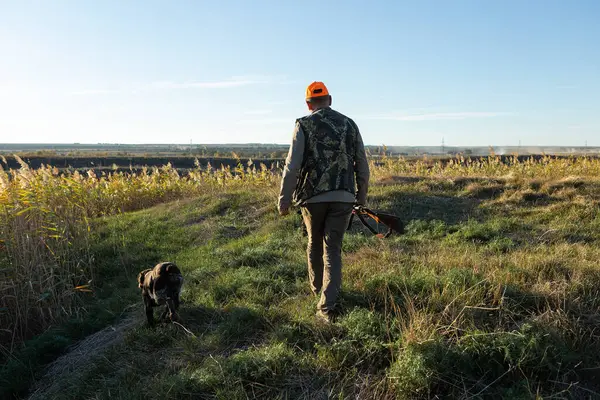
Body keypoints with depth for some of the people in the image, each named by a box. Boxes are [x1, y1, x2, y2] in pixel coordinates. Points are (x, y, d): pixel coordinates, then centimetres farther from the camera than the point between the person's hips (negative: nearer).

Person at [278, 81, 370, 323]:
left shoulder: (304, 125, -2)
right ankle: (326, 306, -3)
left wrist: (284, 200, -5)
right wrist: (361, 197, 19)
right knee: (333, 250, 5)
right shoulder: (349, 124, 7)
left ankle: (316, 288, 41)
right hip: (343, 197, 1)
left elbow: (292, 166, -9)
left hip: (313, 196, -1)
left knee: (314, 243, 20)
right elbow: (362, 166, 9)